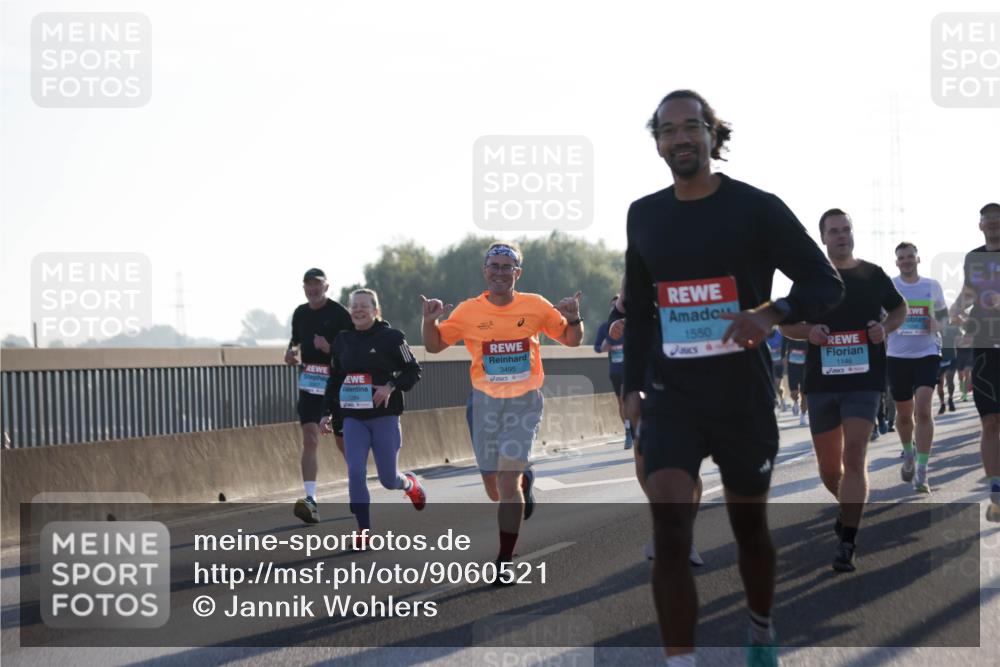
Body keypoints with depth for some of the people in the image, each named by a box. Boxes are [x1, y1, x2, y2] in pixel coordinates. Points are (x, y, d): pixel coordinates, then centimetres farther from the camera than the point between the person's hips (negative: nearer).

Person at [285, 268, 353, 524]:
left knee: (343, 441, 8)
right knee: (310, 438, -12)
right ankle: (310, 500, -19)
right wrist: (291, 352, 4)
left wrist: (330, 349, -26)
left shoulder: (339, 313, -8)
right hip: (309, 382, 3)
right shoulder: (300, 313, 8)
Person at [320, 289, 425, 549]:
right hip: (353, 418, 3)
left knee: (388, 479, 4)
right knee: (355, 473, -13)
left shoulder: (391, 337, -5)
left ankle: (410, 484, 41)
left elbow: (413, 370, -2)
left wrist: (391, 387, -18)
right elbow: (334, 380, 17)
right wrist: (327, 413, 12)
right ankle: (364, 530, -6)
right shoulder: (343, 341, 8)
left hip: (384, 417, -3)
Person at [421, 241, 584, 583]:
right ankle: (524, 480, 47)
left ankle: (505, 562, -7)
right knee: (494, 489, 10)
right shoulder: (469, 311, -2)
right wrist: (429, 320, -13)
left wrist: (573, 319, -13)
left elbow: (571, 340, 8)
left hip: (524, 401, -2)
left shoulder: (536, 306, -2)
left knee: (507, 483, -15)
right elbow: (434, 346, 6)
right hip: (485, 402, 2)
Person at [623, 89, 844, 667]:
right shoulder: (644, 215, 5)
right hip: (672, 396, 2)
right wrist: (633, 385, 11)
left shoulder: (757, 209, -7)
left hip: (744, 397, -1)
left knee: (750, 523, 14)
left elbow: (826, 283, -7)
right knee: (670, 528, -16)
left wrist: (772, 313, -26)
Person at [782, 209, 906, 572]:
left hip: (864, 381, -2)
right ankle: (849, 509, 42)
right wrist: (808, 332, -11)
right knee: (829, 467, 9)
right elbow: (785, 324, 11)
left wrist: (886, 327, -4)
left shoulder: (872, 275, 4)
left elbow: (899, 308, 18)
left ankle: (847, 545, -15)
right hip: (821, 380, 2)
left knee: (854, 456, -15)